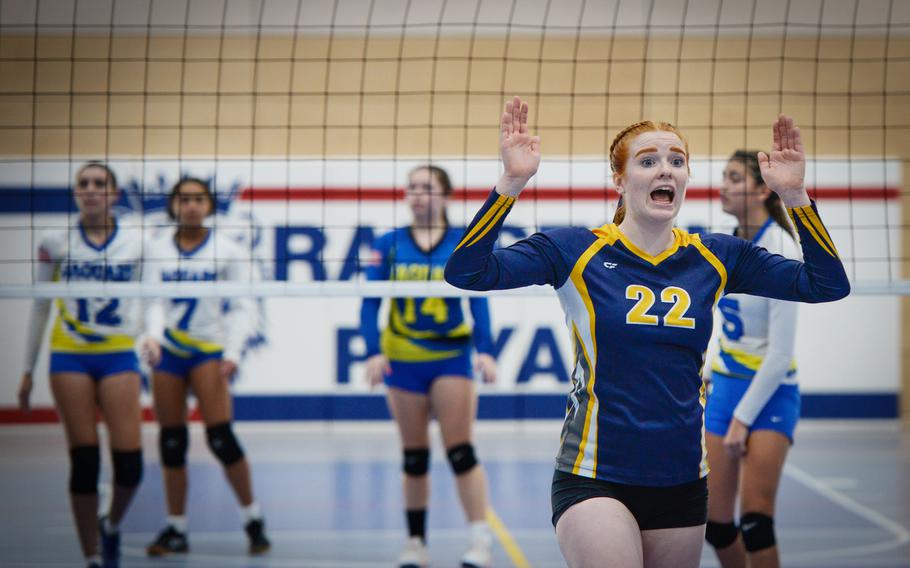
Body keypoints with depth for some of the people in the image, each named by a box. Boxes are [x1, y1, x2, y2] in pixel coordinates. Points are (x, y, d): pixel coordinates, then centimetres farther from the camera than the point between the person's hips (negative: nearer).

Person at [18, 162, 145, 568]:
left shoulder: (138, 241, 3)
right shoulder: (55, 243, 3)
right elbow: (40, 307, 9)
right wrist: (28, 370, 10)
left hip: (119, 355, 0)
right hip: (69, 356, 0)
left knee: (129, 461, -9)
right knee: (84, 460, -2)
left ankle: (112, 525, 21)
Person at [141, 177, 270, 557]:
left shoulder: (227, 250, -1)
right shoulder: (158, 249, 7)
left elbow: (242, 307, -2)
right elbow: (153, 301, 0)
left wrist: (233, 352, -15)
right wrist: (152, 335, -20)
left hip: (209, 349, -3)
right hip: (167, 351, 3)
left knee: (220, 436, -14)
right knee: (171, 441, 4)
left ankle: (253, 519, 0)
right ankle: (176, 529, 13)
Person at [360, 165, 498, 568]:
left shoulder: (465, 243, -1)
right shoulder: (389, 244, 2)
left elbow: (478, 300, -6)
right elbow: (370, 302, -2)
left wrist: (484, 351, -19)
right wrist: (374, 351, -15)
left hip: (451, 357, -2)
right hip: (403, 360, 2)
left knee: (461, 451, -8)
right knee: (414, 456, 8)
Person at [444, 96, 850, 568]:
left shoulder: (717, 258, 5)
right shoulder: (575, 250, -5)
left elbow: (827, 285, 1)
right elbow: (466, 272, -16)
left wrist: (794, 195, -9)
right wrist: (511, 183, -26)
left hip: (682, 481, 4)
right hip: (594, 478, -4)